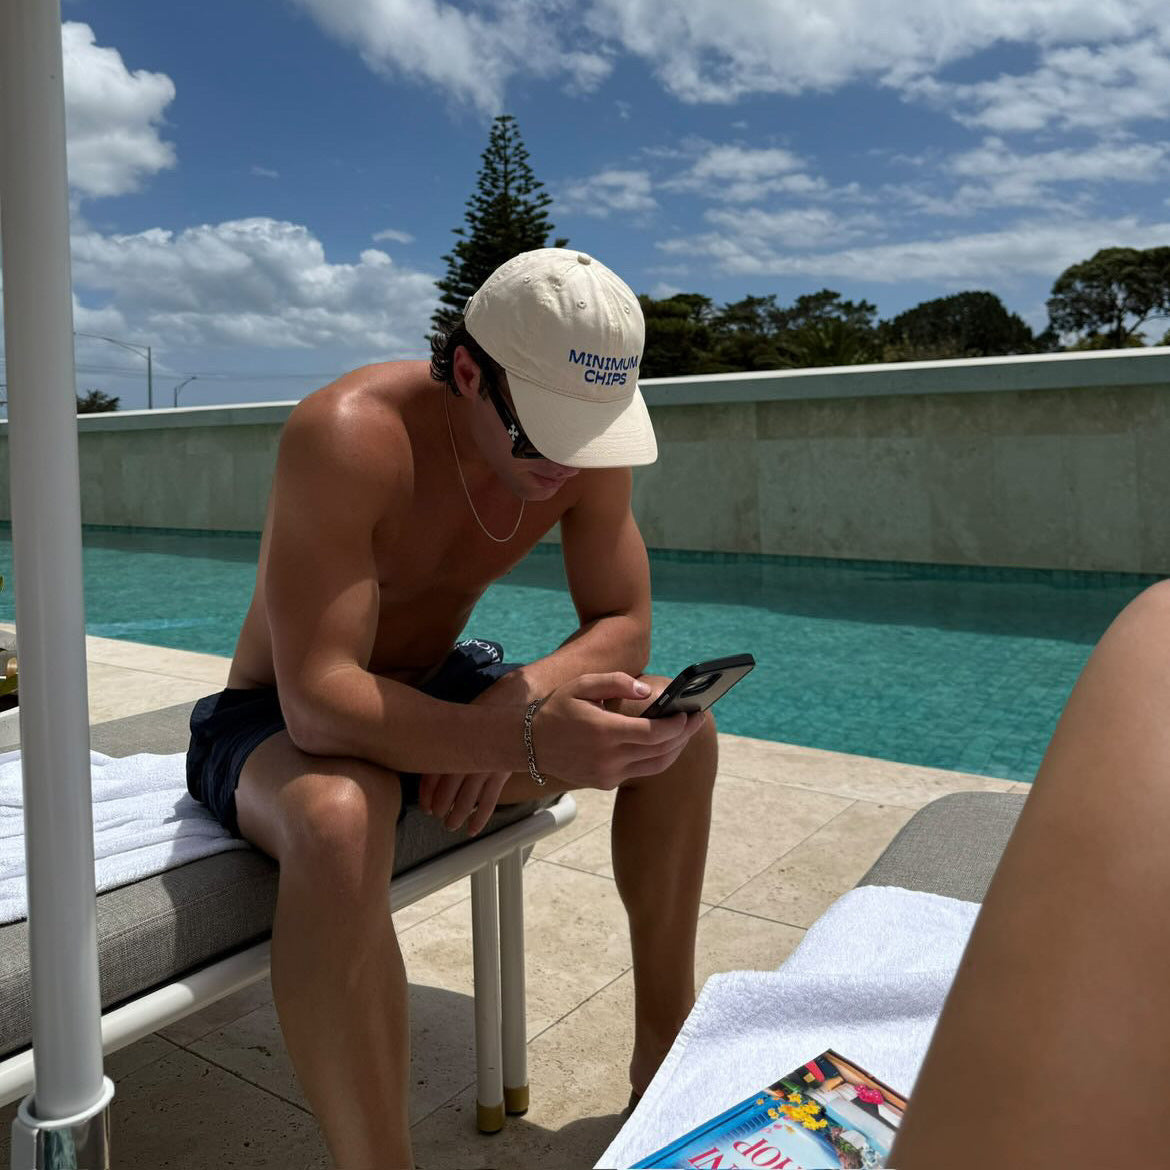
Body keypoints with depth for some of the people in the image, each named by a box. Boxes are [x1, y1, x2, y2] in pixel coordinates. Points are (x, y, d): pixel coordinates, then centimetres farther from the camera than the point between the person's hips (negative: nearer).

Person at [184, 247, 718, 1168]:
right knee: (339, 824, -41)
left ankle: (665, 1051, 7)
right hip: (279, 720, -5)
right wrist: (526, 741, -49)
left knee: (679, 730, -8)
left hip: (436, 689, 6)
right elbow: (320, 700, -37)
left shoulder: (587, 447, -13)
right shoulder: (347, 436, -32)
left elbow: (624, 628, -7)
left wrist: (522, 697, -27)